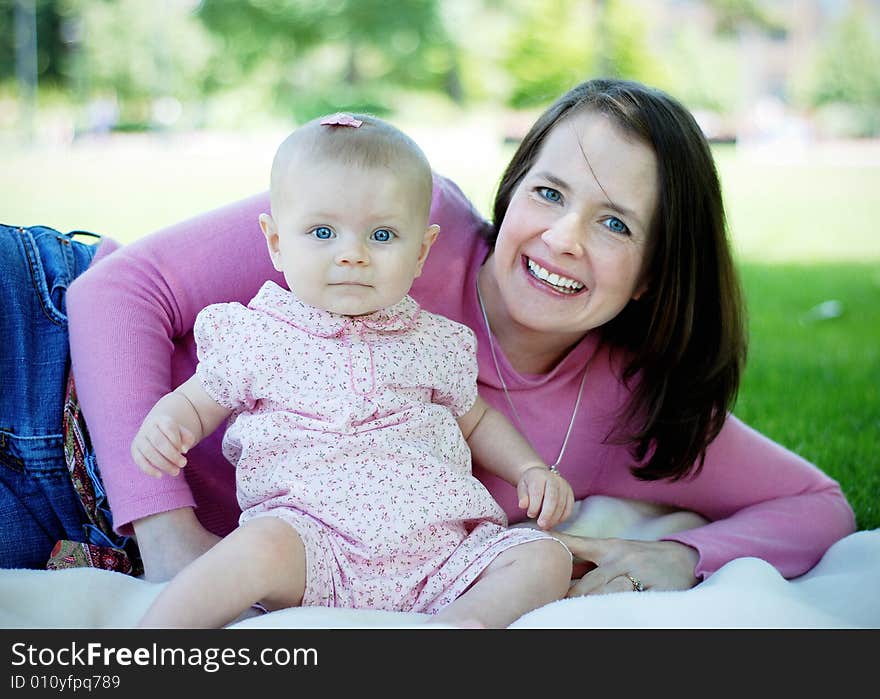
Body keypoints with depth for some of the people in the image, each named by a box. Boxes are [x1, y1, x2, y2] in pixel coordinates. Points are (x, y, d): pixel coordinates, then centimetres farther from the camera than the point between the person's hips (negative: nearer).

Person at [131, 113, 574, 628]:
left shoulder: (436, 343, 15)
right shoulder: (255, 337, 7)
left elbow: (476, 418, 30)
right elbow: (195, 403, 17)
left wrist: (532, 469, 14)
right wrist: (164, 425, -7)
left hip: (439, 549, 4)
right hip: (311, 537, -3)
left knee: (546, 560, -13)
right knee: (260, 547, -35)